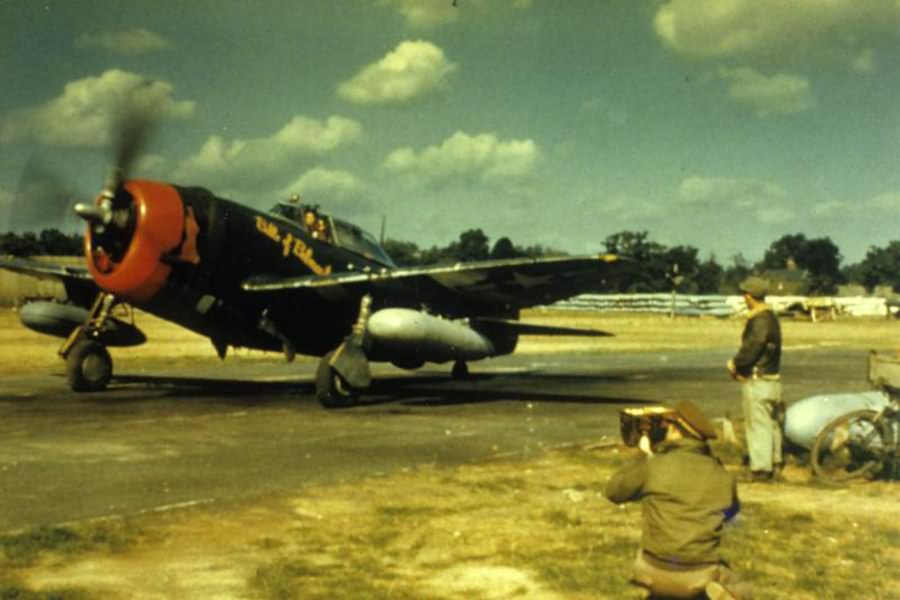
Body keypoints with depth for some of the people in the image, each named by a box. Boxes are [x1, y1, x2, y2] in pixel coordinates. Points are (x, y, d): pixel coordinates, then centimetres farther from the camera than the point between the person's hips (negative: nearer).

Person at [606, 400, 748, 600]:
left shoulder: (654, 467, -9)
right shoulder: (723, 477, -1)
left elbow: (613, 491, 8)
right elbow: (731, 512, 20)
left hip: (656, 573, 2)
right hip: (700, 577, -1)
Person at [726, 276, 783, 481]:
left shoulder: (759, 321, -19)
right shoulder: (770, 317, 13)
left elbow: (750, 349, -24)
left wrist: (735, 364, -7)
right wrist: (738, 364, 5)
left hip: (758, 382, -10)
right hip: (772, 378, 10)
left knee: (758, 425, -4)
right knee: (771, 424, 18)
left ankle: (761, 468, 0)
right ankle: (774, 463, 28)